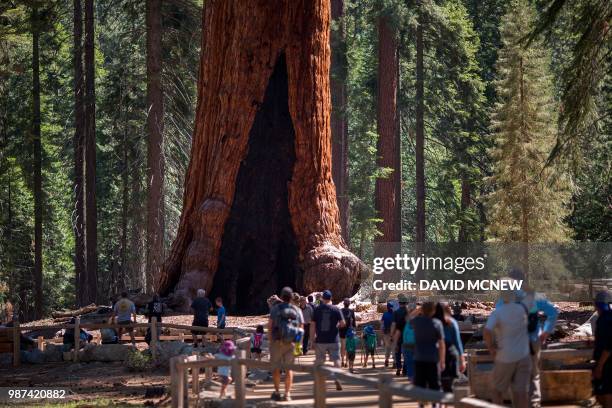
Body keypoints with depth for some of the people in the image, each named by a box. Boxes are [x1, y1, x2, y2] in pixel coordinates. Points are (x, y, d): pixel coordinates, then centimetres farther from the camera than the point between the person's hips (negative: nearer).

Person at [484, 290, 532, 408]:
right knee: (521, 391, -1)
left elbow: (486, 332, -29)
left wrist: (490, 347, -13)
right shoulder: (521, 309, -5)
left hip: (505, 357, -2)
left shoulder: (497, 313, -15)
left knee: (498, 389, 16)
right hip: (523, 356, 2)